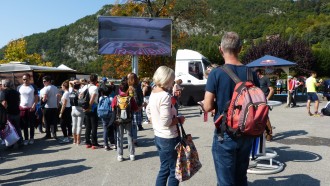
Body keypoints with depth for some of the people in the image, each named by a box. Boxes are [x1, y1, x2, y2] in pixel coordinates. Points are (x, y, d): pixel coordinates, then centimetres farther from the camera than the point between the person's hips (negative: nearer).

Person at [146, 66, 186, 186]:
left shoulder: (153, 94, 6)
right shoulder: (165, 96, -21)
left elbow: (149, 114, 16)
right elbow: (166, 122, -25)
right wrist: (179, 119, -9)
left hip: (158, 137, 9)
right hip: (169, 139, -9)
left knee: (164, 169, 19)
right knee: (174, 171, 6)